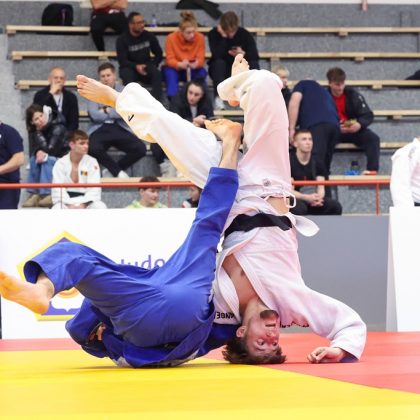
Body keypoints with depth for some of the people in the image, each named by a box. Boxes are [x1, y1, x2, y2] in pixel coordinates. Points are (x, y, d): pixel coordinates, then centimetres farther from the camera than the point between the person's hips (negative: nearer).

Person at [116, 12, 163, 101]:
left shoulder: (149, 36, 2)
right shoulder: (122, 39, -6)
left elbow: (159, 54, 11)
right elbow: (122, 60, -11)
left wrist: (153, 65, -8)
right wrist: (136, 66, -26)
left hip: (146, 66, 2)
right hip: (129, 67, -2)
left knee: (157, 73, -29)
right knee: (127, 75, -36)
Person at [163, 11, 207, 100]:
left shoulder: (200, 38, -15)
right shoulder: (171, 38, -18)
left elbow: (200, 59, -15)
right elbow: (170, 60, -19)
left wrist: (196, 64, -41)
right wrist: (180, 64, -42)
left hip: (193, 70, 1)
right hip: (175, 68, -1)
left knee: (202, 72, -31)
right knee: (170, 73, -35)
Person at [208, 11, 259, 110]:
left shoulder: (244, 34, -9)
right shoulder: (214, 34, -14)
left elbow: (255, 55, -16)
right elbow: (217, 55, -30)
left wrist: (243, 54, -35)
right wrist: (223, 37, -33)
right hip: (221, 71, -2)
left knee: (254, 64, -25)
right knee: (218, 62, -33)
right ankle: (218, 99, -37)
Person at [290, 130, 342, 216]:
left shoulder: (316, 161, 6)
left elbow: (321, 187, -1)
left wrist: (319, 198, -25)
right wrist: (307, 197, -31)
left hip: (313, 200, 5)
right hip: (296, 199, -4)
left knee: (335, 206, -21)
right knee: (300, 208, -39)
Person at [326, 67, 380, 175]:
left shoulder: (353, 94, -2)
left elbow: (368, 115, -3)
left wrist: (359, 124, -26)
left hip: (353, 130, 2)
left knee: (373, 138, -24)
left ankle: (372, 170, -33)